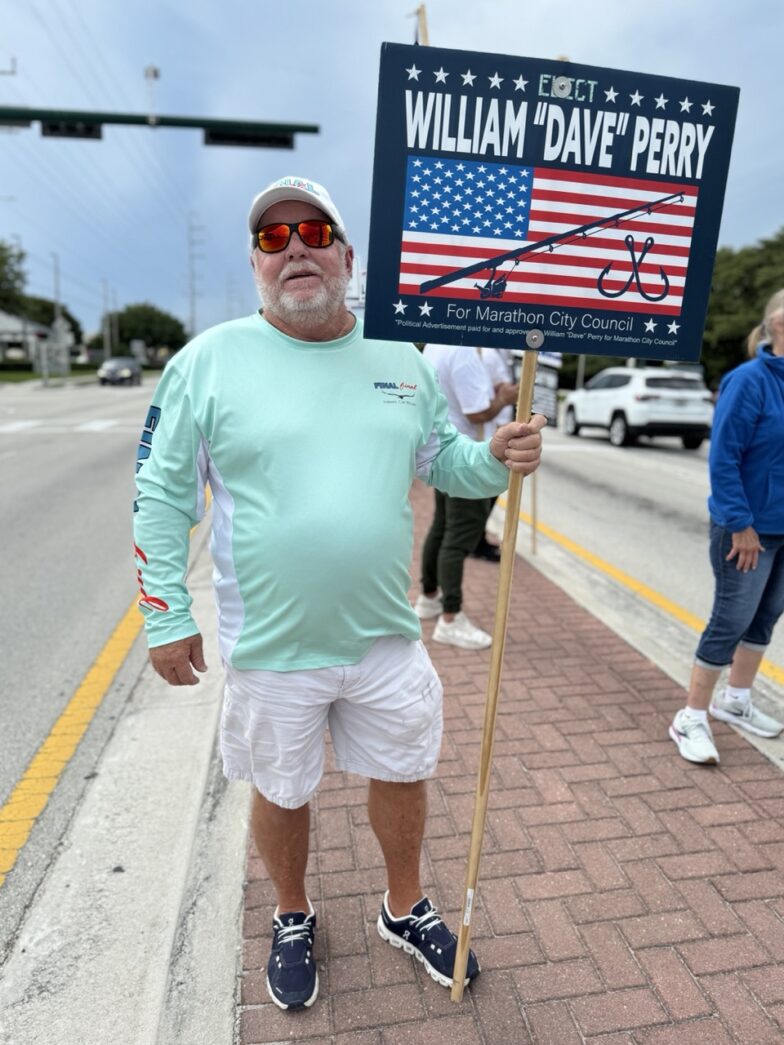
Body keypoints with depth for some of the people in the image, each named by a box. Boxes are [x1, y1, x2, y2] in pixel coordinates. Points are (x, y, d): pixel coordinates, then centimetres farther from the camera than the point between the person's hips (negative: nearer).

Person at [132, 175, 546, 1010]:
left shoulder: (399, 359, 3)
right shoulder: (209, 360, -7)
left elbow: (442, 460, 11)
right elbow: (162, 495, -4)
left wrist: (497, 458, -10)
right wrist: (166, 616, -4)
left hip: (387, 635, 3)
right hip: (271, 649, -2)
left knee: (402, 773, 20)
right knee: (280, 792, 19)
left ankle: (405, 910, 50)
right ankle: (293, 919, 51)